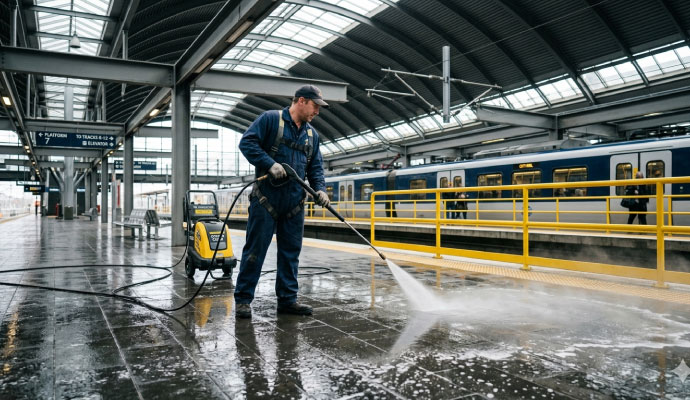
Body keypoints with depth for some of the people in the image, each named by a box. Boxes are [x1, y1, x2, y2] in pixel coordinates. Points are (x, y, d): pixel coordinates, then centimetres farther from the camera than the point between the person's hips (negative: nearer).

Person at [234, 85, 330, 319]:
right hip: (266, 199, -6)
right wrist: (270, 163, -21)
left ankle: (287, 299, 19)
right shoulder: (270, 119, -3)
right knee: (255, 249, -2)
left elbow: (315, 168, 16)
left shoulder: (312, 134, 16)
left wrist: (320, 189, -2)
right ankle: (243, 299, 9)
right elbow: (247, 142, -10)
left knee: (291, 253, 9)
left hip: (294, 203, 6)